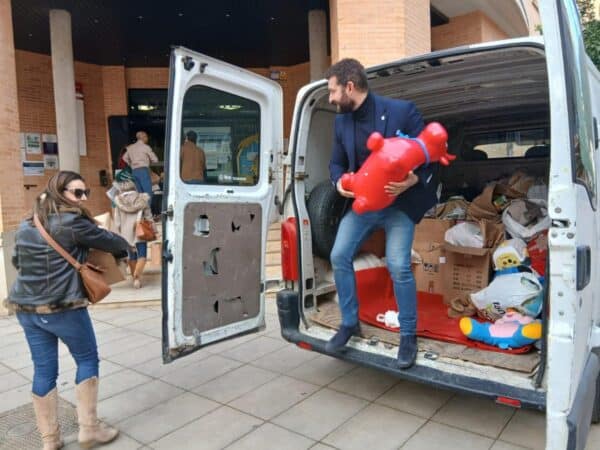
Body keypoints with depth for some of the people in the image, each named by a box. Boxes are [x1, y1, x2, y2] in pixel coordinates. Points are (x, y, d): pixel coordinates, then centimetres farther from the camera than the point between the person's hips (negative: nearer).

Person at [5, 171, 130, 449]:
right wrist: (126, 247, 18)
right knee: (87, 359, 11)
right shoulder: (72, 222, -13)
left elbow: (17, 261, 23)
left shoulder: (26, 225, 11)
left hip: (26, 308, 7)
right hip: (63, 308, -7)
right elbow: (110, 241, -3)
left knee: (43, 370, 13)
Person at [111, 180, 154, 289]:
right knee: (142, 255, -2)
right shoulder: (142, 200, 2)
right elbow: (148, 217, 2)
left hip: (126, 234, 2)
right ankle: (137, 275, -23)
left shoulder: (119, 202, 2)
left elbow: (117, 221, 2)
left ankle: (135, 278, 21)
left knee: (132, 256, 13)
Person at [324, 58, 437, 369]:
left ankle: (408, 335, 7)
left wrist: (414, 180, -30)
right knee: (339, 256, -3)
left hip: (399, 203, -5)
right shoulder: (341, 121, 3)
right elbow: (337, 162, 12)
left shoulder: (401, 110, -14)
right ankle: (350, 323, 17)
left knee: (398, 265, -15)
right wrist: (339, 182, -11)